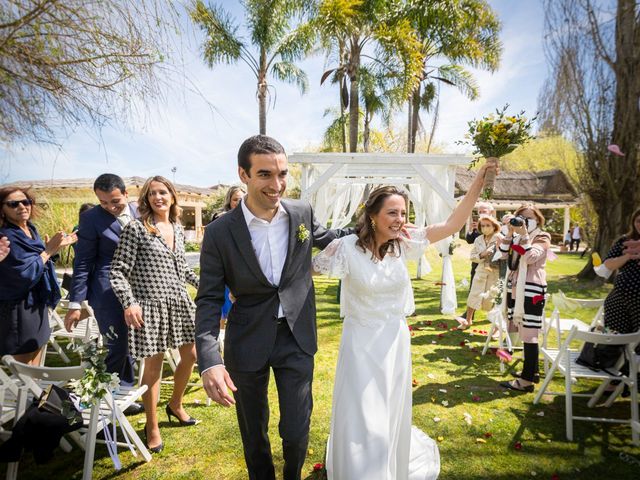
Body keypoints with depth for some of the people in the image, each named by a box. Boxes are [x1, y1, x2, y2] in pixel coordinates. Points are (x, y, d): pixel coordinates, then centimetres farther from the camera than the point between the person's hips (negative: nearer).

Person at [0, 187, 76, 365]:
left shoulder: (31, 229, 6)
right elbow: (27, 274, -23)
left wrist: (57, 247, 8)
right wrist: (48, 250, -16)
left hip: (37, 305, 8)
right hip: (18, 310, -8)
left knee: (35, 368, 19)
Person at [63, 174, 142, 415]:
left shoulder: (139, 213, 3)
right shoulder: (91, 218, -9)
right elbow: (82, 263, -7)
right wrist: (75, 303, -8)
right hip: (108, 291, -5)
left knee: (129, 345, 16)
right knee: (117, 347, 0)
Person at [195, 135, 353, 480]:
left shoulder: (301, 213, -6)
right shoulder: (220, 232, -14)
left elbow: (327, 239, 16)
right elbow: (209, 299, -10)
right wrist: (209, 360, -22)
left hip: (296, 337, 2)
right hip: (248, 342, -1)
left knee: (296, 431, 10)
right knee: (253, 431, 19)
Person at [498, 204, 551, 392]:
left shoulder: (542, 238, -2)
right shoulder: (518, 236, 16)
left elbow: (531, 258, -19)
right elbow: (504, 254, 3)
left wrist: (524, 235, -19)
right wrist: (510, 233, -4)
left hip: (532, 290, -7)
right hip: (516, 288, 7)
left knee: (529, 334, -6)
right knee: (525, 332, 14)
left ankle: (527, 380, -3)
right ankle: (532, 371, 27)